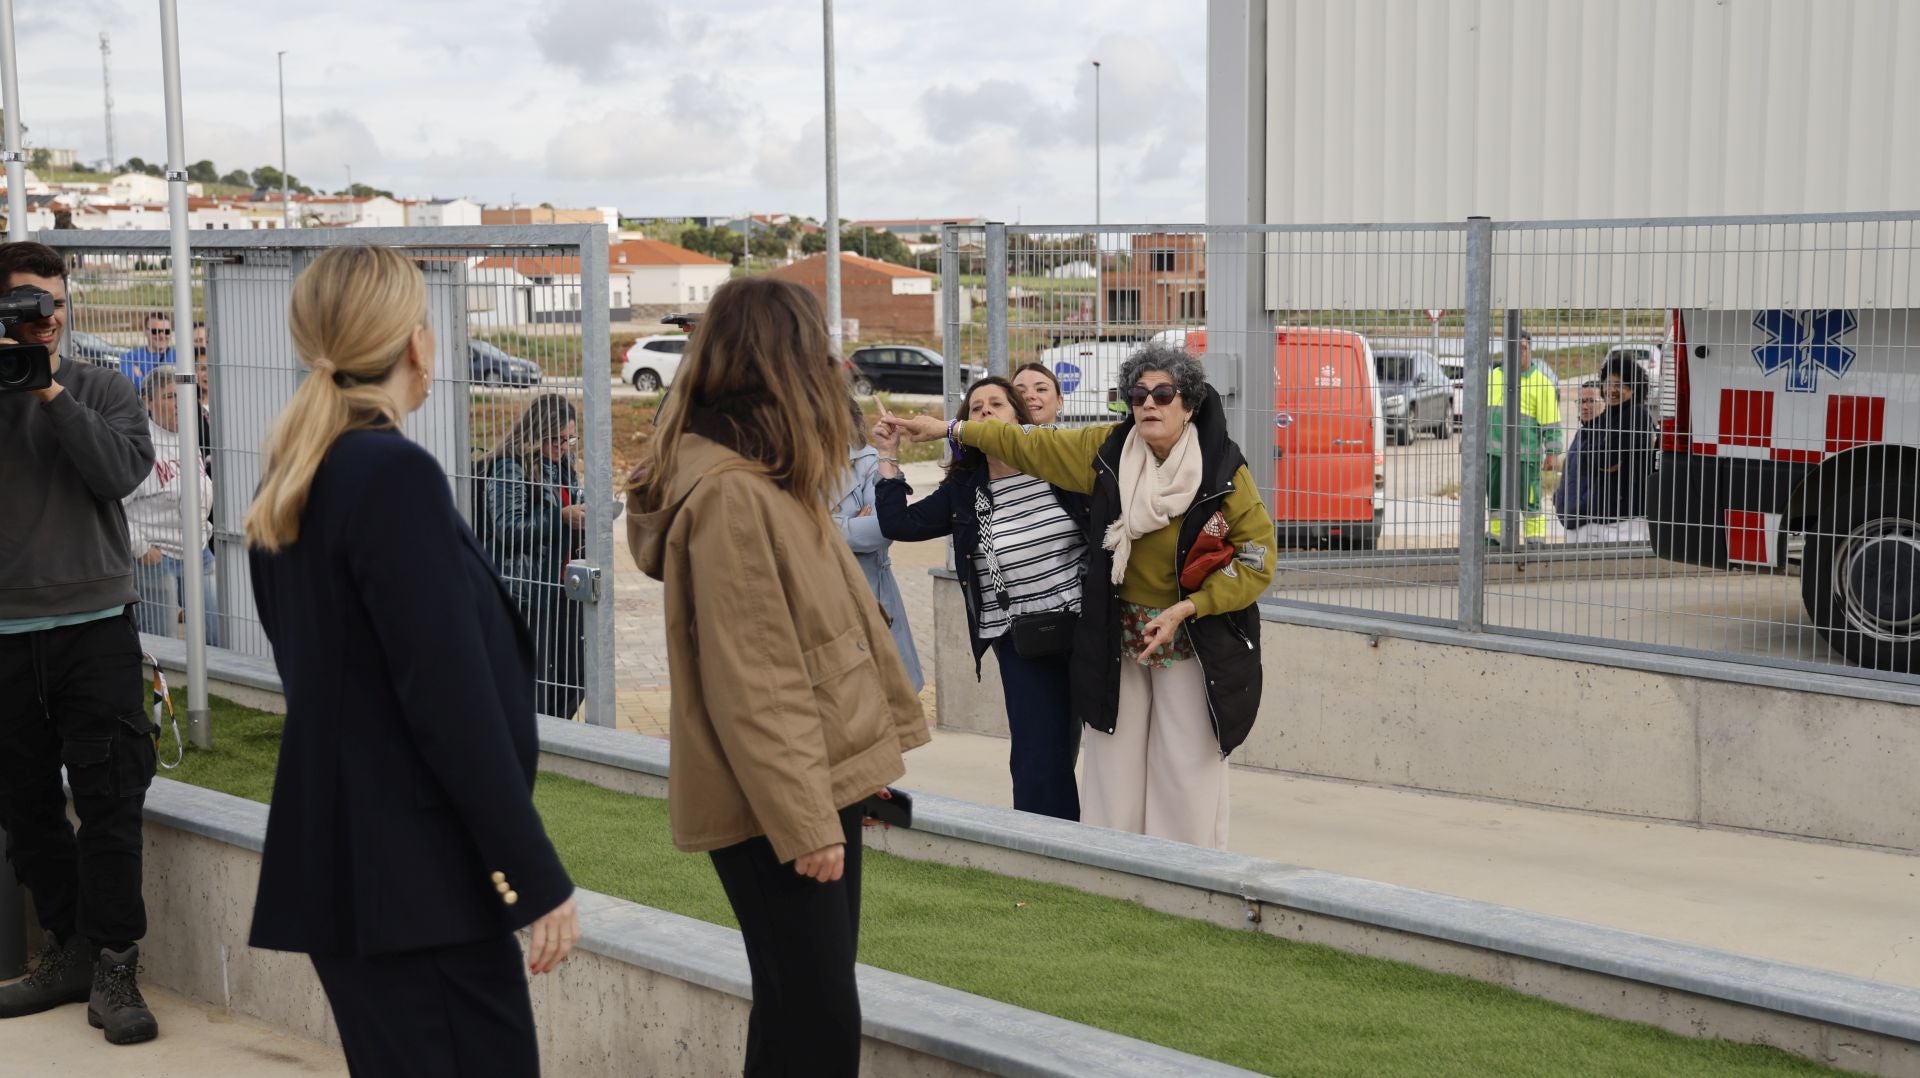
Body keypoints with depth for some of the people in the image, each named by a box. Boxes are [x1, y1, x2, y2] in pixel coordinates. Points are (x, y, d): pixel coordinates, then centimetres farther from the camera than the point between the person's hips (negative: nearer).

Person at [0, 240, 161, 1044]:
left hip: (95, 626, -2)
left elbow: (123, 473, -11)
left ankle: (113, 969, 4)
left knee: (110, 803, -3)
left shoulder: (101, 390, 4)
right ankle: (70, 949, 23)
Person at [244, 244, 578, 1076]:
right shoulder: (397, 474, -16)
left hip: (339, 861, 9)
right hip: (415, 876, -9)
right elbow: (453, 700, -20)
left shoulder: (290, 483, 11)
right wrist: (536, 877, -16)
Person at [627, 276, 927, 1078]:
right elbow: (750, 684, -22)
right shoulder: (728, 495, -20)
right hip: (776, 805, -10)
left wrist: (884, 734, 17)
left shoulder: (771, 479, 12)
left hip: (823, 779, 10)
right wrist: (805, 822, -21)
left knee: (807, 1012, 14)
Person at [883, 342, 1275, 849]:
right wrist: (949, 428, 12)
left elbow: (1256, 563, -11)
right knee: (1114, 768, 8)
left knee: (1188, 770, 0)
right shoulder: (1108, 449, -2)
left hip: (1191, 638, -4)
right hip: (1118, 636, 4)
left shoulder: (1224, 472, -13)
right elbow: (1027, 444, 9)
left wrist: (1184, 609, -19)